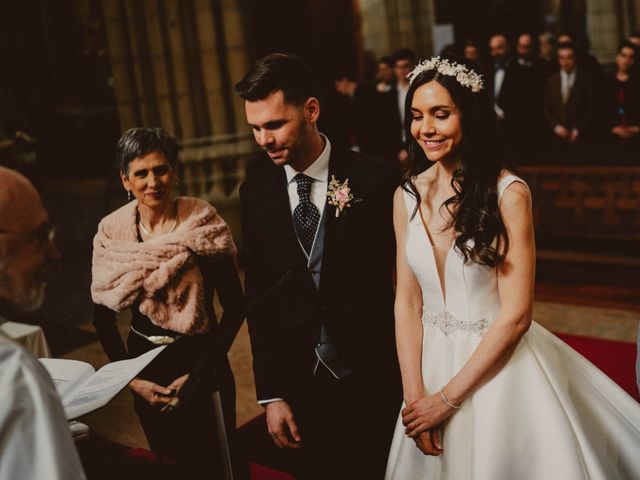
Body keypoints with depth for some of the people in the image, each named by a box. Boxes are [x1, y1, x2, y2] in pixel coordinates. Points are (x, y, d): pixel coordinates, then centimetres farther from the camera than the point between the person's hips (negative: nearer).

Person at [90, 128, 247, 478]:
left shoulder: (203, 225, -13)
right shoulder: (111, 234, -6)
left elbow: (234, 306, -10)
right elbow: (103, 318, 1)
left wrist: (202, 370, -15)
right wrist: (132, 379, -5)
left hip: (202, 361, -2)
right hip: (146, 366, 3)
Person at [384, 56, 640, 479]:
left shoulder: (507, 193, -15)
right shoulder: (407, 196, -1)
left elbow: (516, 314, -17)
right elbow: (407, 302, 0)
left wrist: (448, 397, -14)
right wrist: (415, 394, -8)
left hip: (500, 365, -4)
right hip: (432, 361, 5)